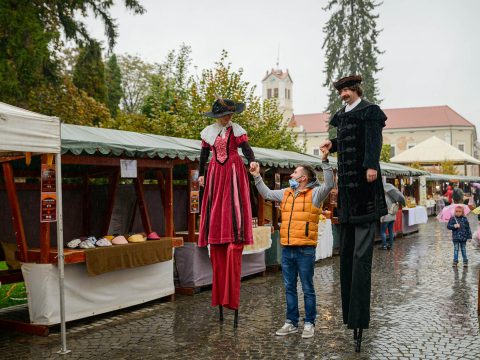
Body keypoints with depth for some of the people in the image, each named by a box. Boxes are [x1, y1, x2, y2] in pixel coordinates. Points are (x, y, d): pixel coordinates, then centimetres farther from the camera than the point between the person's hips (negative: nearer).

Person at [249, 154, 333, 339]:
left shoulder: (315, 193, -5)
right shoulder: (286, 193, 13)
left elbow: (329, 184, -22)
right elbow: (266, 193, 26)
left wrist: (325, 161, -28)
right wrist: (257, 177, 21)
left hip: (305, 250, -6)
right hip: (287, 249, 6)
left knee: (307, 289, 5)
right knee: (289, 288, 13)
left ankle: (309, 323, 16)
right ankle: (291, 322, 23)